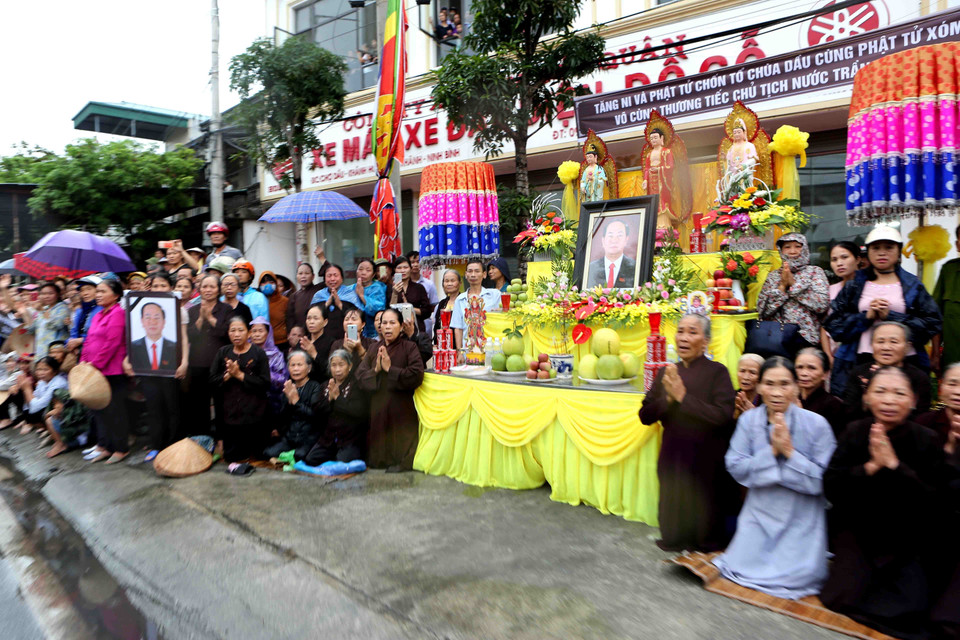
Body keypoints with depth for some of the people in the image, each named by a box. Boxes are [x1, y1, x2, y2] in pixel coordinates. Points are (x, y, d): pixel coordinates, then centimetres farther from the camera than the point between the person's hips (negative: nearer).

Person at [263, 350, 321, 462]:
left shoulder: (315, 387, -2)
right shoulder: (288, 388, 13)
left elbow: (314, 416, -13)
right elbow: (282, 420, 6)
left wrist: (296, 400, -16)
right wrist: (289, 400, -10)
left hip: (309, 438, -4)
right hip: (289, 437, 4)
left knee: (300, 455, -32)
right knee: (268, 453, -20)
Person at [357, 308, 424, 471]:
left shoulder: (409, 347, -6)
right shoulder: (374, 350, 10)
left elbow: (416, 375, -19)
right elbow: (360, 375, 3)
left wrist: (390, 369, -18)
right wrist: (376, 370, -15)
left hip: (402, 408, -5)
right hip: (378, 407, 5)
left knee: (400, 442, 0)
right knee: (380, 438, 11)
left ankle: (401, 462, 18)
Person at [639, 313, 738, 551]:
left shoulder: (717, 372, -9)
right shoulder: (666, 374, 5)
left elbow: (723, 416, -21)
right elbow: (645, 415, 0)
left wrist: (683, 396, -21)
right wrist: (668, 398, -16)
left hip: (706, 465, -4)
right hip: (672, 461, 4)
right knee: (673, 532, 17)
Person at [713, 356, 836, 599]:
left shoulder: (816, 424, -11)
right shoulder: (748, 420, -5)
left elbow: (823, 479, -13)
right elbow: (736, 468, -9)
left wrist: (789, 451, -22)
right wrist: (771, 450, -19)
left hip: (801, 517, -1)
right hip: (760, 511, 2)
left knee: (795, 577, -9)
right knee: (741, 568, -7)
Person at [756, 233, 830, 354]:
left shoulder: (814, 271, 8)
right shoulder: (773, 276, 13)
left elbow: (823, 304, -8)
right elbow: (762, 310, 2)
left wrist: (794, 283, -6)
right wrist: (782, 286, -5)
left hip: (805, 336, -1)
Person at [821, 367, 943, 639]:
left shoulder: (926, 440, -8)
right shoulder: (854, 432, -6)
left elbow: (932, 504, -15)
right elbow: (830, 489, -12)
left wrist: (894, 465, -26)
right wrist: (871, 466, -24)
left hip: (904, 538, 0)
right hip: (856, 529, 0)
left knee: (912, 608, -16)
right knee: (847, 596, -16)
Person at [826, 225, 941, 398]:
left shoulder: (913, 286, 11)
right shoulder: (854, 286, 11)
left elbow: (933, 323, 0)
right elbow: (833, 325, 3)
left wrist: (891, 316, -9)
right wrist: (866, 317, -9)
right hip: (860, 362, 0)